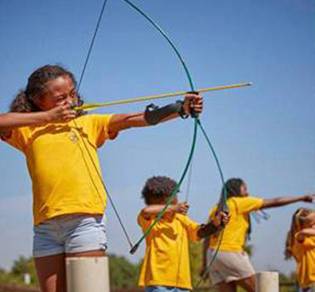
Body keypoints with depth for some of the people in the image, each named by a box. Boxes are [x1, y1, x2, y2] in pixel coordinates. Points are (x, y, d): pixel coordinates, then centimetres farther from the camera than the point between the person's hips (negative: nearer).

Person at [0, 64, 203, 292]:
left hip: (84, 220, -1)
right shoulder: (28, 130, 13)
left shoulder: (89, 123, 13)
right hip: (45, 226, 2)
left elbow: (133, 119, 3)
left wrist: (181, 109, -9)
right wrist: (48, 117, -2)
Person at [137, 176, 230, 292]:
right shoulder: (150, 220, -3)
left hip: (181, 281, 5)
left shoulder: (181, 219, 10)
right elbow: (145, 211, -26)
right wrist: (173, 208, -26)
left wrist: (215, 223, -24)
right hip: (158, 282, -5)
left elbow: (200, 231, -4)